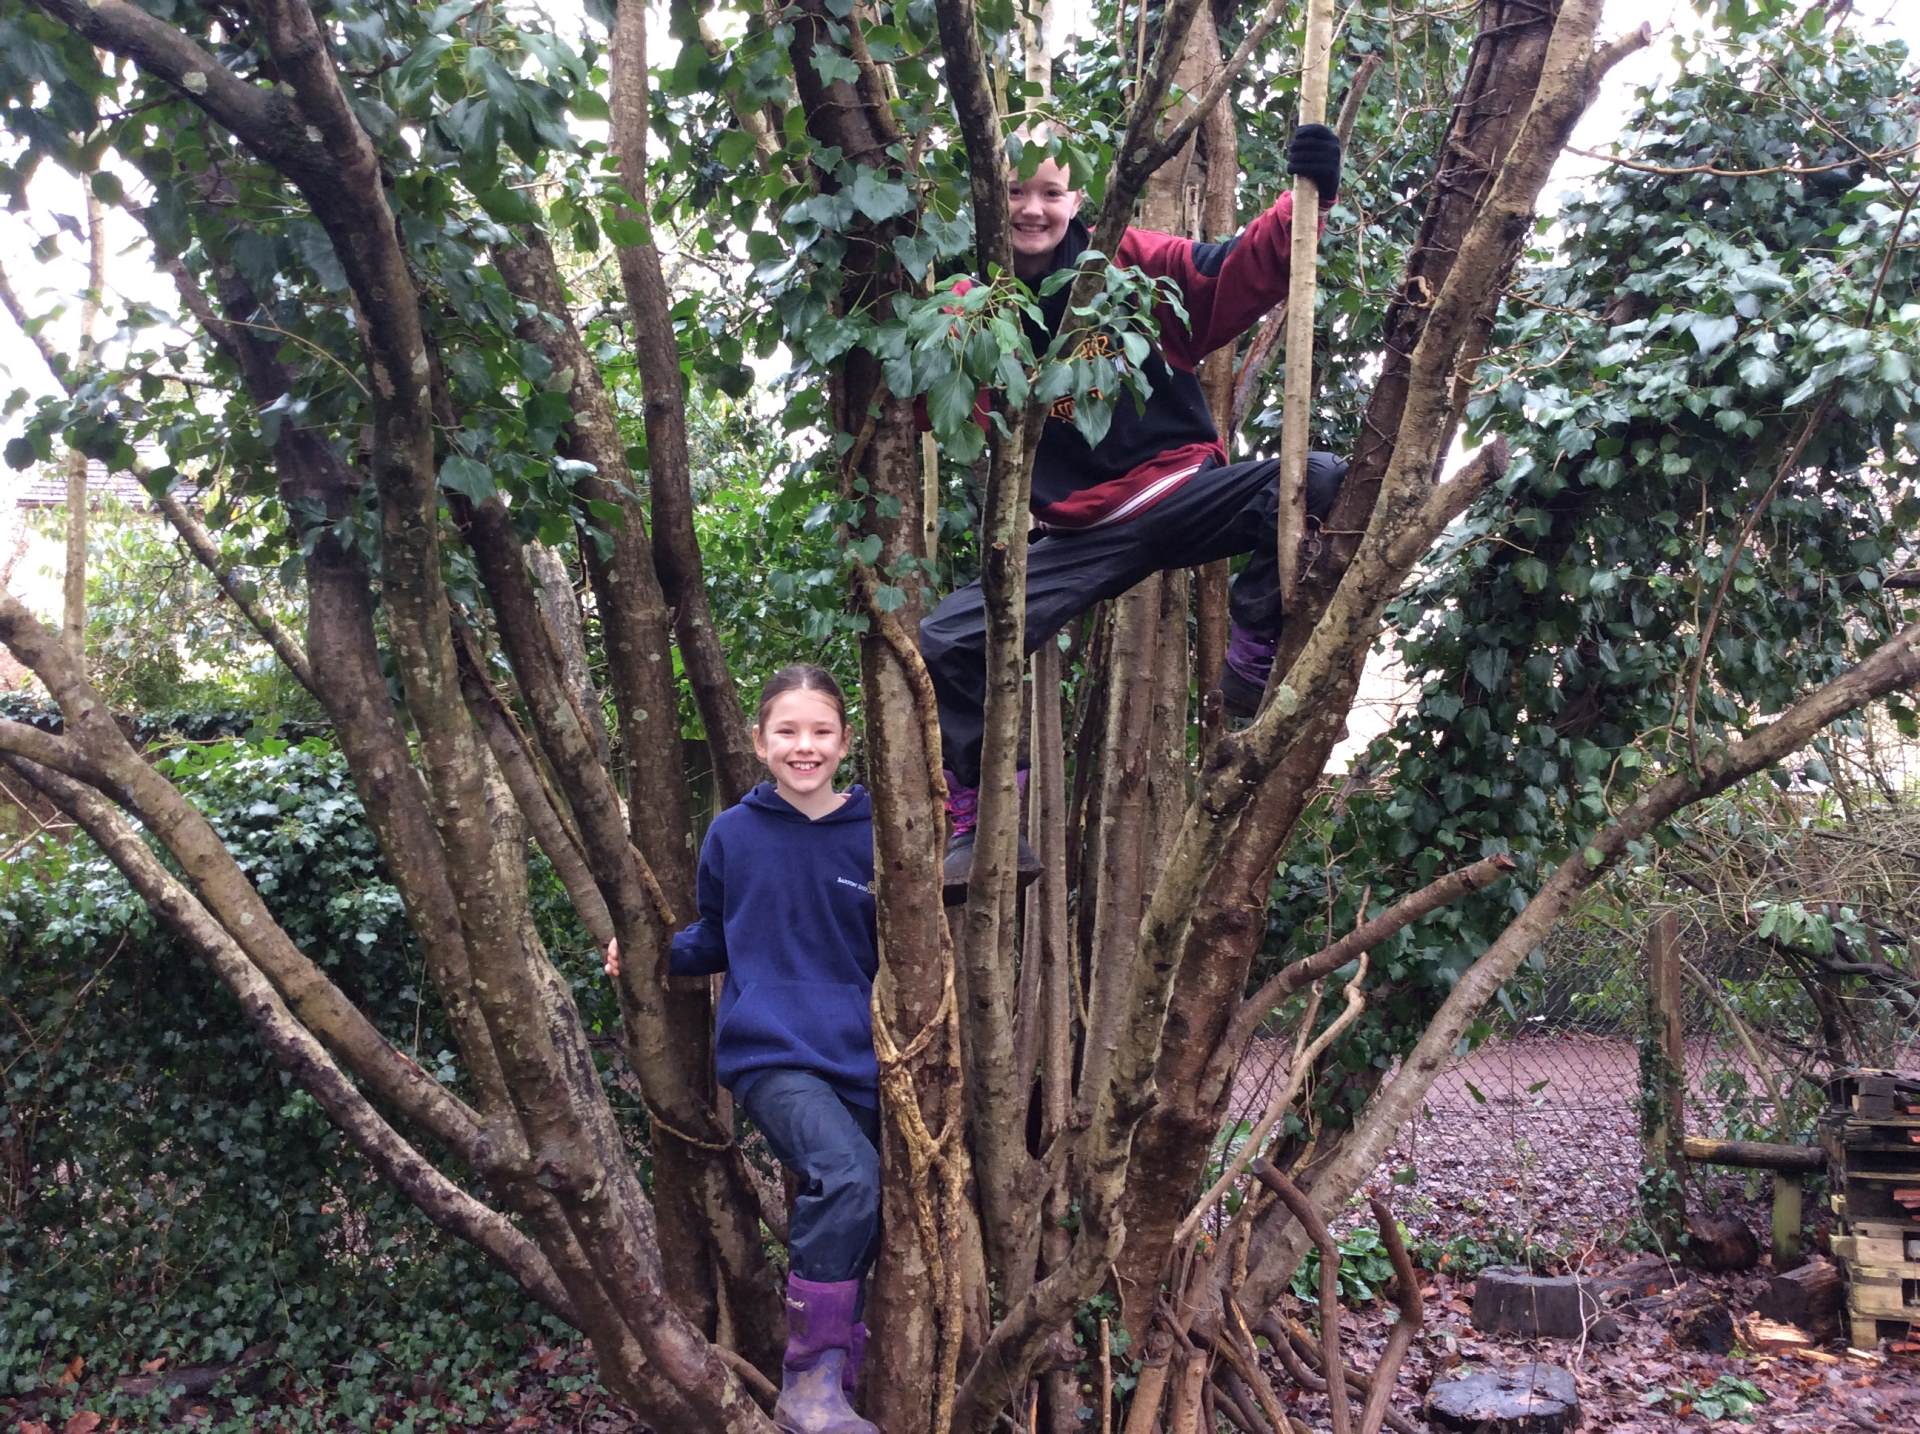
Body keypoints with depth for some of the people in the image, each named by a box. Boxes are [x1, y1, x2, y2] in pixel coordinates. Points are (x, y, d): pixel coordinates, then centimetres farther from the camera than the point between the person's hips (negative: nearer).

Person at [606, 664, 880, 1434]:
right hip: (770, 1054, -3)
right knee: (848, 1174, -29)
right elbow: (716, 940, 15)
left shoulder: (873, 837, 1)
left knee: (861, 1229, 9)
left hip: (859, 1060, 3)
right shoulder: (733, 834, 2)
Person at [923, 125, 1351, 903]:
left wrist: (1306, 199, -24)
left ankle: (1253, 656, -11)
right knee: (948, 642, -13)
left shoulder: (1136, 264, -1)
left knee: (1319, 480, -27)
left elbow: (1245, 271, -8)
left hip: (1184, 492, -1)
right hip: (1079, 530, 1)